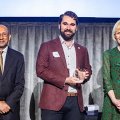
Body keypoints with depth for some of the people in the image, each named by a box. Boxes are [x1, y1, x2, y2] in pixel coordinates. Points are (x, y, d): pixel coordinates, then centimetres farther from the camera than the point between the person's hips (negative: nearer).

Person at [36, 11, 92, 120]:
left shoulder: (82, 50, 16)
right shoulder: (47, 46, 3)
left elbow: (88, 69, 22)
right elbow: (40, 70, -5)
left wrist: (84, 75, -3)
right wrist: (65, 80, -13)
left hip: (76, 102, 4)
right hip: (53, 101, -3)